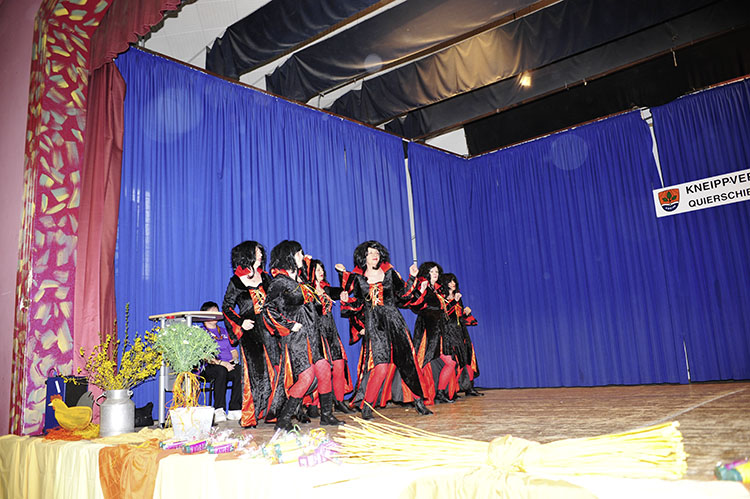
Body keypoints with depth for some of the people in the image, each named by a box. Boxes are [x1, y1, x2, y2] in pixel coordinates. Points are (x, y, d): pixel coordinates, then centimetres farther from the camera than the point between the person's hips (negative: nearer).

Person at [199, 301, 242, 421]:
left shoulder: (223, 331, 27)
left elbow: (233, 350, 22)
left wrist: (234, 359, -2)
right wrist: (221, 363, -21)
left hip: (228, 365, 4)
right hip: (208, 369, -4)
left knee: (239, 371, -30)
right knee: (221, 371, -38)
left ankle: (234, 410, -29)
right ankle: (218, 411, -39)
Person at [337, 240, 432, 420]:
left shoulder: (389, 272, 9)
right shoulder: (358, 277, 6)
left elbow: (403, 294, 11)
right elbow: (357, 305, 11)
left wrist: (412, 278, 2)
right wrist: (345, 301, -7)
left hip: (393, 321, 3)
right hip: (373, 324, -2)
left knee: (407, 361, 4)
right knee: (381, 365, -15)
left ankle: (418, 401, 19)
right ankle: (366, 406, -3)